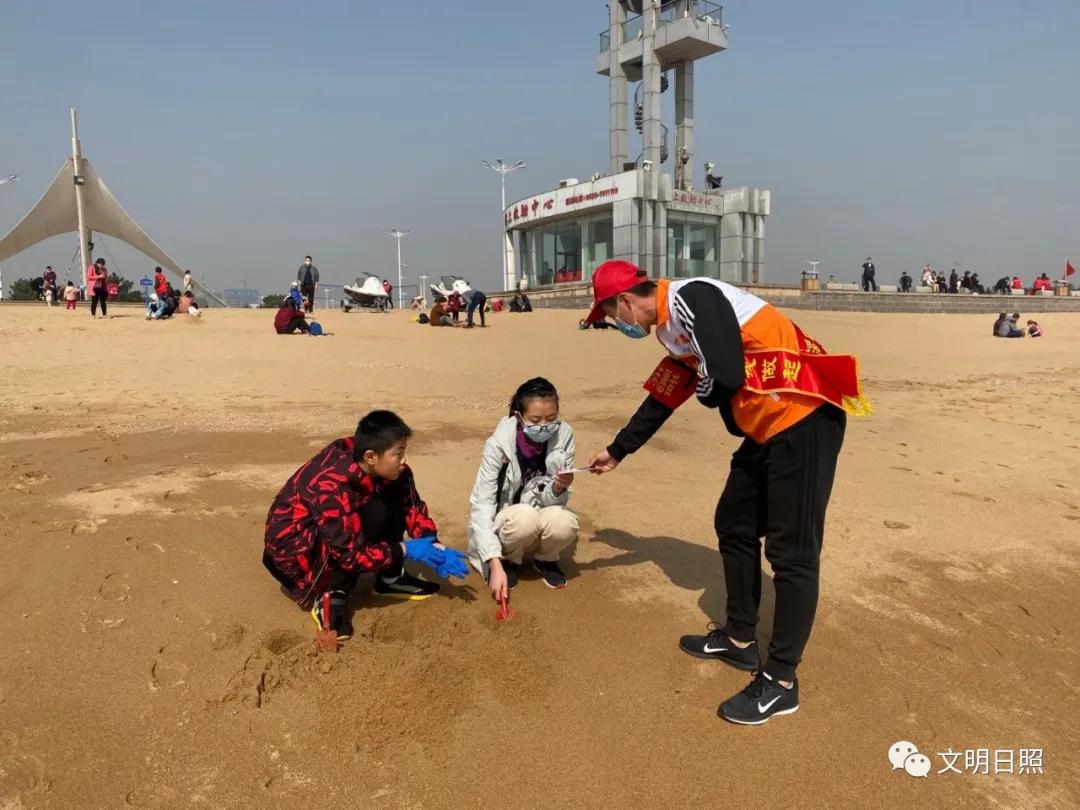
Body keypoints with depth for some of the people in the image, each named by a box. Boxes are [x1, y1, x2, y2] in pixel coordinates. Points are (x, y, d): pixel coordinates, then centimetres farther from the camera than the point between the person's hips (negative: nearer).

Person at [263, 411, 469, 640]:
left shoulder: (385, 467, -13)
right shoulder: (332, 487, -34)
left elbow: (412, 505, -4)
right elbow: (350, 555, -31)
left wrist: (433, 546, -17)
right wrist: (405, 550, -24)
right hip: (293, 545, -7)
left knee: (395, 497, -10)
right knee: (374, 514, -30)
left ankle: (390, 578, 2)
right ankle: (330, 595, -16)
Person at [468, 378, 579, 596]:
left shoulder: (563, 435, -16)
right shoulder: (499, 443, -24)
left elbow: (552, 500, -11)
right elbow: (481, 504, -27)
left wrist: (559, 488, -36)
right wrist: (495, 565, -37)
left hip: (541, 518, 2)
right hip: (505, 522, -2)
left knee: (565, 523, -31)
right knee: (525, 517, -35)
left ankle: (545, 560, 2)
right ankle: (509, 561, -2)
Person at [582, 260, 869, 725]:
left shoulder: (690, 299, -15)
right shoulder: (672, 326, 15)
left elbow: (726, 376, -25)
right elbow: (662, 399, 24)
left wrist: (705, 390, -1)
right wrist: (617, 451, 33)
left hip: (805, 416, -10)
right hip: (769, 426, 10)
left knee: (791, 551, -3)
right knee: (734, 527, 17)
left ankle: (780, 682, 9)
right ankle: (740, 640, 32)